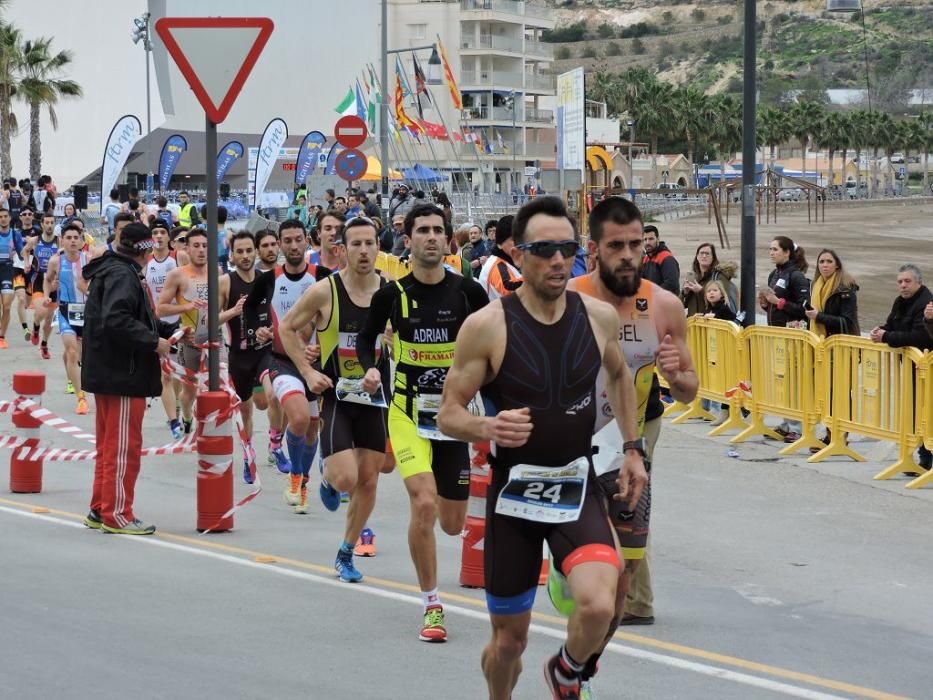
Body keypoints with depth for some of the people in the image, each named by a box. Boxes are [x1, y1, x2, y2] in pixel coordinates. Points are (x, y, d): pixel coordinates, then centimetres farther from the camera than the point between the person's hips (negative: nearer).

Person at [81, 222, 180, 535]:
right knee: (124, 447, -4)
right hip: (121, 373, -11)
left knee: (110, 445, 17)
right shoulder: (122, 275, -17)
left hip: (109, 371, 11)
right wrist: (153, 342, -22)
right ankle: (117, 515, 1)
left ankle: (100, 511, 23)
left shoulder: (115, 271, 15)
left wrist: (167, 331, 12)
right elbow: (117, 321, -28)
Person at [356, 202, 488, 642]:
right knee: (423, 505, -22)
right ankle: (432, 606, -8)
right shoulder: (392, 295, -4)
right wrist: (370, 368, -8)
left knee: (452, 524, 9)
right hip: (408, 411, -2)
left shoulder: (468, 292, -3)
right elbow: (366, 337, 11)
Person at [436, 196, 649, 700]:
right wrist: (487, 428, -29)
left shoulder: (600, 316, -3)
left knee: (598, 606, -23)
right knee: (509, 637, 9)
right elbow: (449, 414, -8)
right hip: (513, 489, -1)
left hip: (578, 486, 1)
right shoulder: (487, 326, -13)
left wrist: (631, 450, 15)